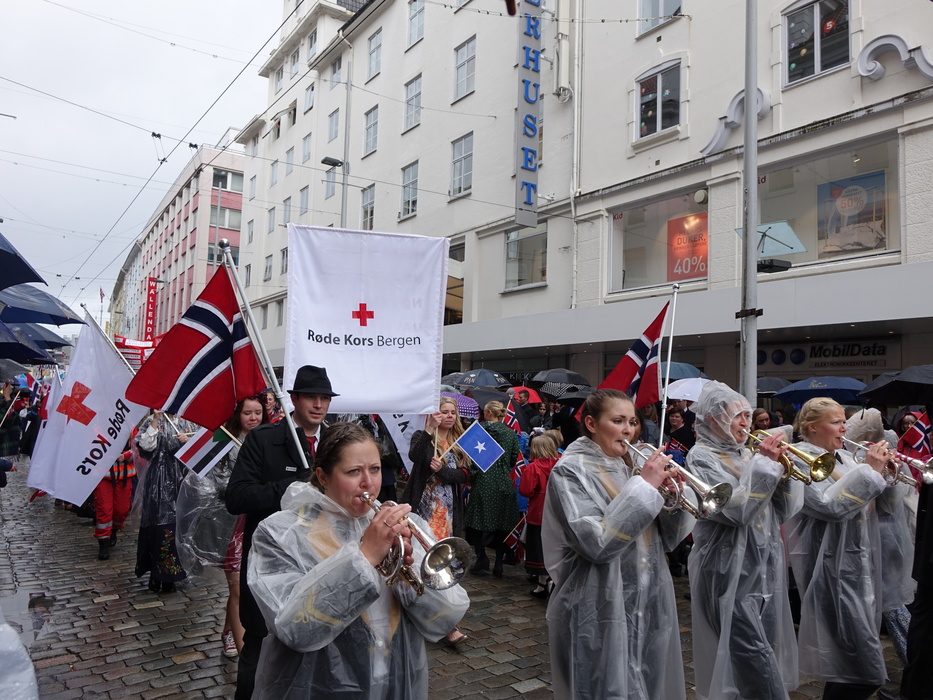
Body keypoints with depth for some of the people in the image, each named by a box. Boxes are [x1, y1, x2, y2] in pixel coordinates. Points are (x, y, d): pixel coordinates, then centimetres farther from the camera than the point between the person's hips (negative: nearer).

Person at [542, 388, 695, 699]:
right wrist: (644, 487, -23)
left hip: (650, 604, 7)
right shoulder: (570, 471, -13)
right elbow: (597, 544, -25)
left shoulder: (631, 466, 7)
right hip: (603, 613, -7)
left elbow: (668, 538, 8)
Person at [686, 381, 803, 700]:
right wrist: (764, 464, -18)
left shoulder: (746, 455, 12)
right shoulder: (702, 457, -9)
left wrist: (783, 469, -4)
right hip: (732, 571, -7)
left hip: (766, 565, 7)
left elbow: (782, 511, 9)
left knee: (765, 652, 13)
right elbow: (737, 510, -21)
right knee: (755, 655, -9)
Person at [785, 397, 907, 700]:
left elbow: (887, 497, 17)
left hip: (861, 564, 9)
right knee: (867, 674, -10)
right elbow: (830, 506, -24)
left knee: (846, 665, 17)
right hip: (833, 570, -9)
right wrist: (869, 470, -18)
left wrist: (886, 469, -2)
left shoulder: (844, 456, 14)